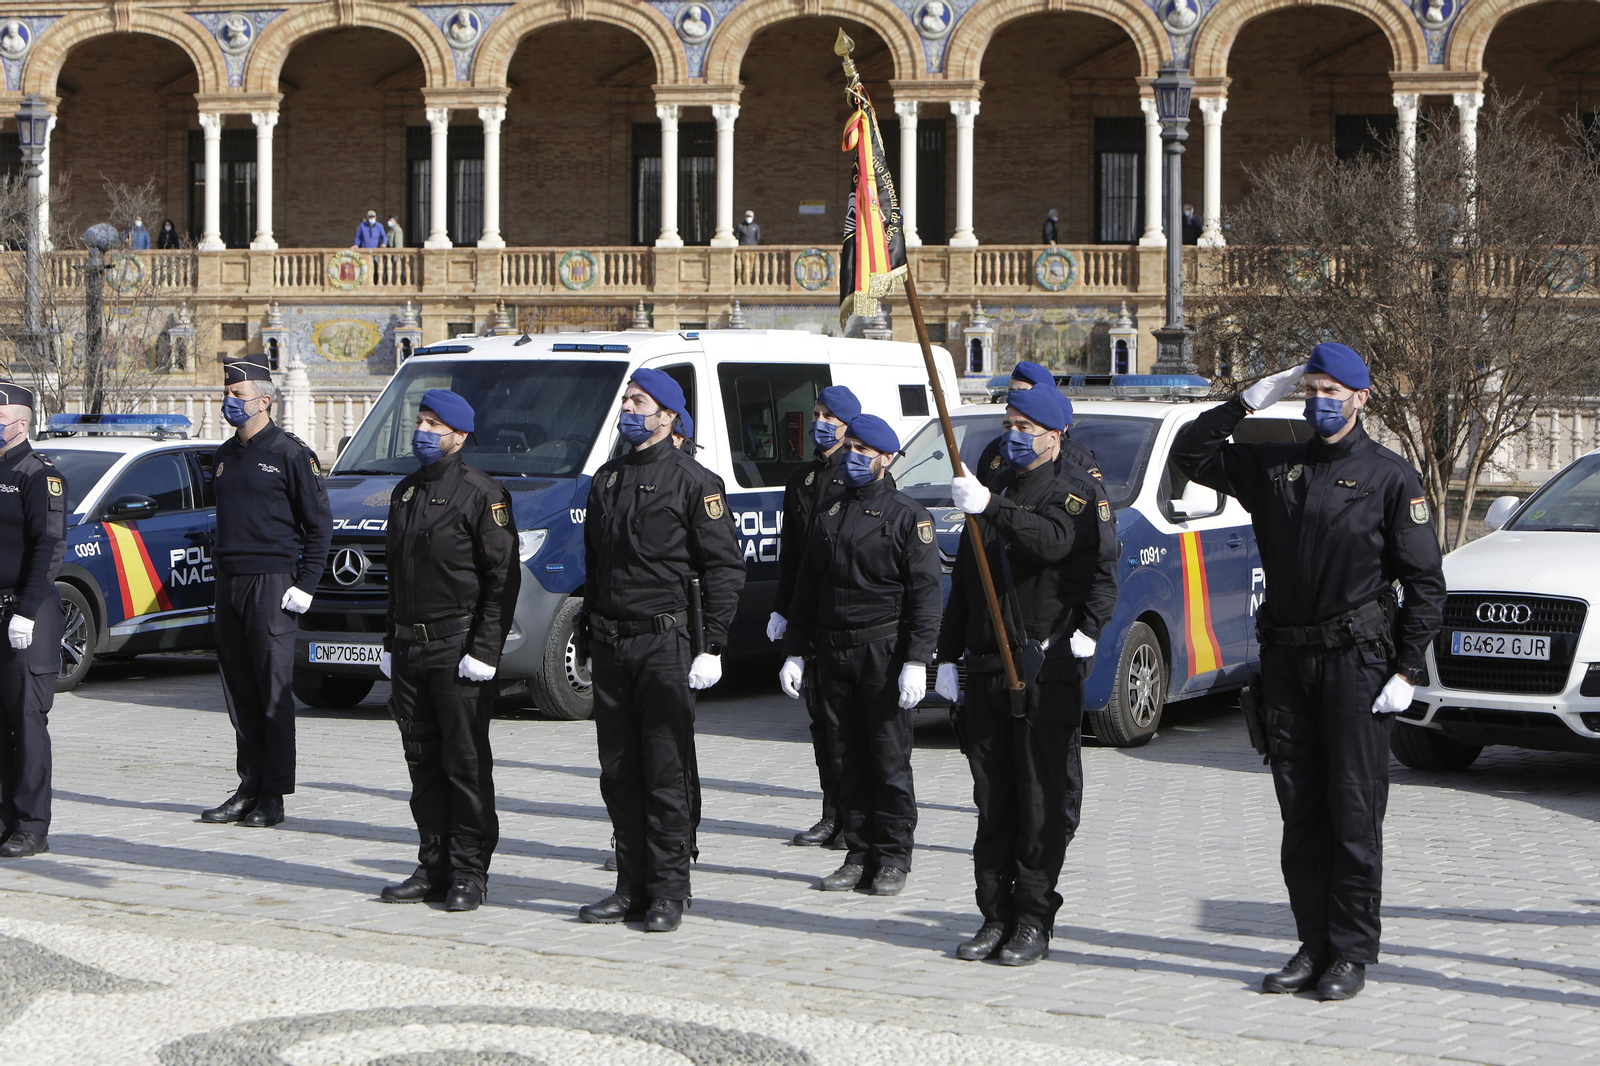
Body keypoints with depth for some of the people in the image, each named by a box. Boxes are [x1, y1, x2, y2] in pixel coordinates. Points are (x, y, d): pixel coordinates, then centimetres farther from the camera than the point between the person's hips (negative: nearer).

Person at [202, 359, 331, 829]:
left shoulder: (290, 454, -5)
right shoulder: (226, 455, 17)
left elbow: (319, 524, -5)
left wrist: (305, 585, -11)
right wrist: (219, 566, 16)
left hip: (271, 583, -7)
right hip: (228, 584, 7)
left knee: (273, 692, -6)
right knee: (239, 692, 7)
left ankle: (273, 795, -4)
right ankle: (249, 787, 13)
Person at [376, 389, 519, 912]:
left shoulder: (481, 493, -7)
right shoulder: (405, 492, 17)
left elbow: (503, 577, -11)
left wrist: (484, 651, -17)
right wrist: (391, 644, 17)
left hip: (456, 648, -7)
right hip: (410, 648, 7)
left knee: (466, 764, -3)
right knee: (423, 761, 9)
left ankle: (470, 873, 1)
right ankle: (434, 865, 15)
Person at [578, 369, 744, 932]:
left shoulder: (694, 481, -4)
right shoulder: (607, 479, 15)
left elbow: (726, 566, -7)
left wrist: (711, 647, -13)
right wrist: (589, 632, 17)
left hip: (664, 643, -6)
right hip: (609, 645, 6)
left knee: (667, 772, -4)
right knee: (619, 773, 7)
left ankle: (669, 892, 1)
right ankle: (632, 887, 14)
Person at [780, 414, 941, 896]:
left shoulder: (907, 515, -1)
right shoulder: (830, 514, 17)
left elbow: (925, 592, -8)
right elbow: (805, 589, 20)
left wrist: (916, 661, -16)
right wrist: (794, 652, 13)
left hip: (884, 652, -5)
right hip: (832, 653, 6)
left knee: (890, 760, -3)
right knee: (847, 761, 6)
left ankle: (892, 858, 3)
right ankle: (858, 856, 12)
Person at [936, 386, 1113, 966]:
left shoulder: (1072, 490, -2)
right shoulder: (993, 492, 20)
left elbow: (1055, 541, -25)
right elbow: (962, 586, 23)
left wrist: (990, 508, -33)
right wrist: (947, 655, 18)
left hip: (1048, 672, -6)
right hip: (987, 672, 7)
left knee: (1043, 803, -4)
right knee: (993, 803, 7)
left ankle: (1034, 922, 0)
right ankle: (996, 917, 11)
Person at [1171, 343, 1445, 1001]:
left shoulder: (1390, 477, 0)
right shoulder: (1274, 467, 12)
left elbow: (1425, 583, -2)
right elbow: (1190, 454, 17)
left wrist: (1407, 671, -9)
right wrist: (1247, 402, 7)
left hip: (1358, 660, -5)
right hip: (1287, 657, 5)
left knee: (1354, 813, -4)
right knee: (1300, 815, 7)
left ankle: (1351, 954, 1)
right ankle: (1314, 946, 13)